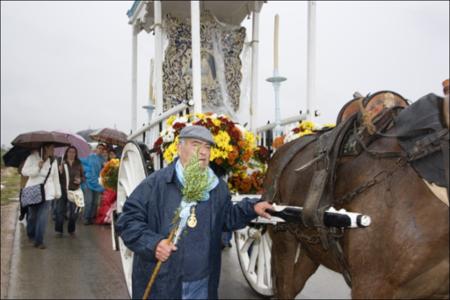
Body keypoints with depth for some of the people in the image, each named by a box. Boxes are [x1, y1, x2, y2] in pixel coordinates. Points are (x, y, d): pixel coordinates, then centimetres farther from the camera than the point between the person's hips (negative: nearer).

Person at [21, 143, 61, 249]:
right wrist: (38, 167, -23)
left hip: (46, 192, 2)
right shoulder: (33, 157, -8)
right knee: (32, 215, 12)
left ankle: (39, 241, -1)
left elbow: (55, 177, 9)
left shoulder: (53, 161, 5)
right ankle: (31, 235, 38)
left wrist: (57, 192, 9)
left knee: (43, 217, -8)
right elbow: (24, 171, -10)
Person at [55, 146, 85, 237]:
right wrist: (60, 171, -20)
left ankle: (71, 230, 22)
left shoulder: (78, 164, 6)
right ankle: (59, 230, 16)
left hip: (74, 191, 2)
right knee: (60, 211, 2)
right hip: (63, 191, -2)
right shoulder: (61, 163, 0)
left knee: (74, 212, 5)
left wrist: (80, 180, -7)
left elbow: (83, 176, 13)